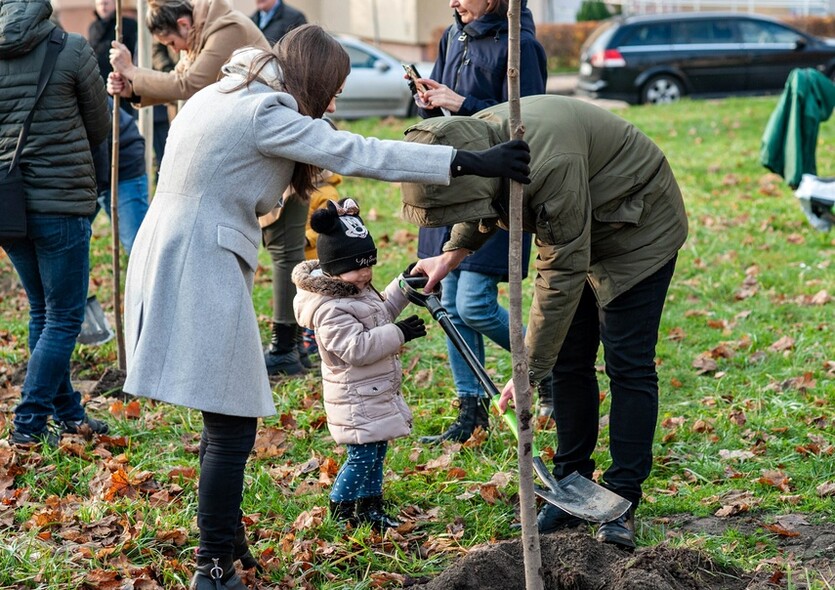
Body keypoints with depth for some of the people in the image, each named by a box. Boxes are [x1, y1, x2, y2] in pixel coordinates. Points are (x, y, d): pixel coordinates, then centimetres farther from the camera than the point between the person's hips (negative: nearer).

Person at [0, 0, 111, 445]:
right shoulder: (72, 49, -8)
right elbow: (99, 129, 3)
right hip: (61, 203, -5)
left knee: (42, 312, 19)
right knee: (63, 319, 3)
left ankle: (67, 413, 26)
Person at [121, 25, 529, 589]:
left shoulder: (220, 97, 17)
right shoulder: (265, 113, -13)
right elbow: (357, 154, -20)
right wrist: (470, 162, -22)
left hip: (167, 258, 10)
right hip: (202, 269, -10)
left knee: (224, 415, 18)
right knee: (232, 425, -4)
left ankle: (224, 538, 29)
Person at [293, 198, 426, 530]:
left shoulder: (361, 292, 9)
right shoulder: (331, 310, -24)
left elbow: (382, 311, 28)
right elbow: (356, 348, -32)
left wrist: (404, 285, 15)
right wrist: (398, 334, -28)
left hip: (377, 393, 10)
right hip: (356, 400, -10)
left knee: (376, 450, 16)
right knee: (363, 455, -5)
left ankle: (370, 508, 27)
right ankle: (341, 511, 7)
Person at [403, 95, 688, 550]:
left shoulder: (549, 164, -41)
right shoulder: (474, 142, -15)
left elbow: (562, 273, -35)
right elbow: (481, 208, 13)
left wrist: (530, 369, -31)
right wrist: (454, 251, -4)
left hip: (639, 230, -8)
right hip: (573, 232, 8)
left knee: (628, 365, -9)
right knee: (569, 362, 6)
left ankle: (622, 501, -4)